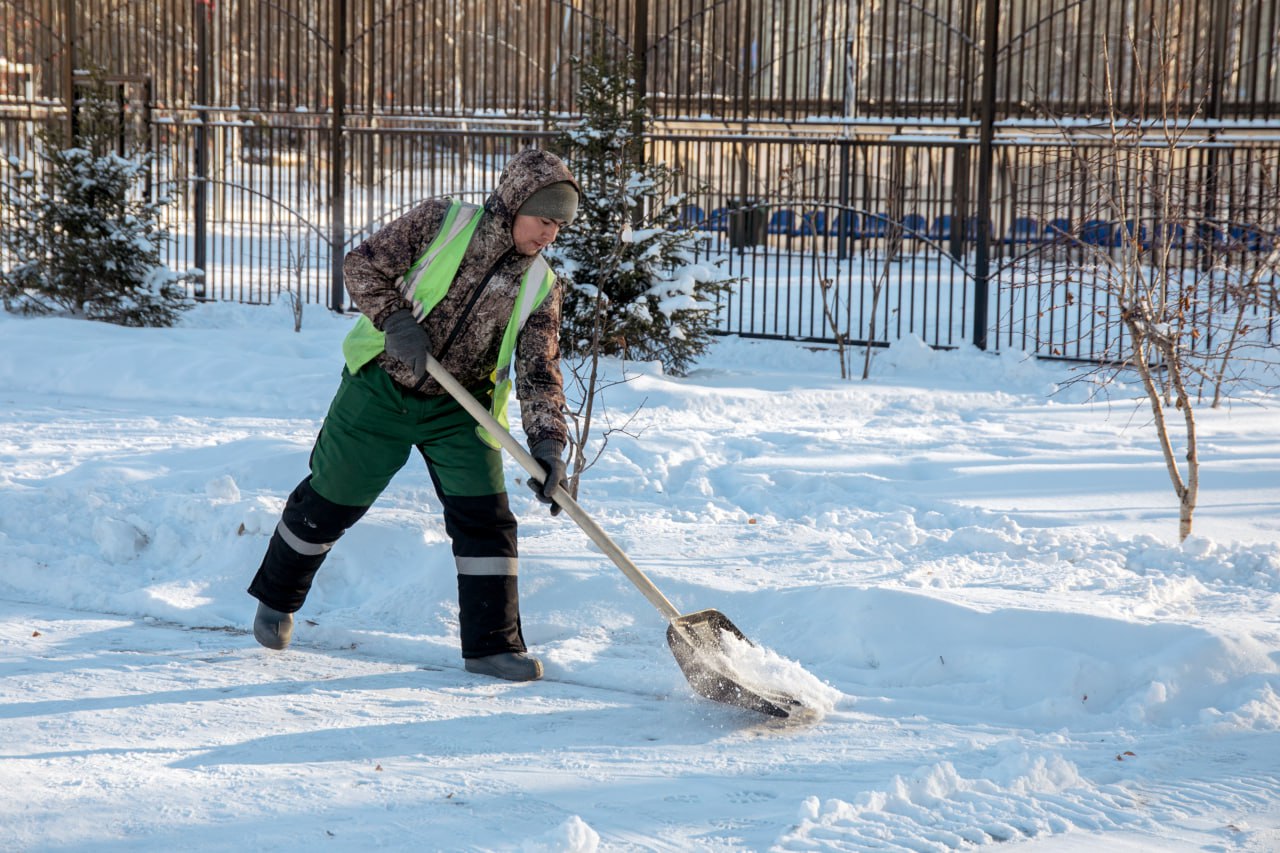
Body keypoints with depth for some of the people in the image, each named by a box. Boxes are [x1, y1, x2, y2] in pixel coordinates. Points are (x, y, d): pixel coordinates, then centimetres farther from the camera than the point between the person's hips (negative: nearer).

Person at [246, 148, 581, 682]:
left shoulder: (540, 287, -4)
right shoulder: (442, 224, -12)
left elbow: (539, 374, -7)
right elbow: (363, 265, -8)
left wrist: (546, 442, -21)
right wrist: (398, 322, -21)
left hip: (458, 410, 3)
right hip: (380, 388, -2)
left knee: (486, 517, -7)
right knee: (332, 498, 8)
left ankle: (491, 645, 2)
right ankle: (276, 598, 32)